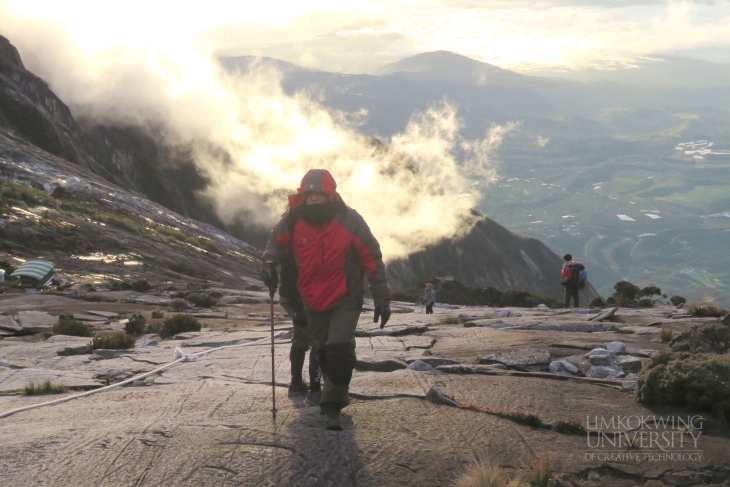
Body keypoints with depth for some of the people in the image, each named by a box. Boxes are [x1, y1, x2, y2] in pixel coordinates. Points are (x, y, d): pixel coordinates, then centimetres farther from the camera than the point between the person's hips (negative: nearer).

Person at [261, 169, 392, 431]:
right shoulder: (294, 222, -9)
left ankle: (333, 406, -11)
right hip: (313, 301, 4)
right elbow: (277, 240, 13)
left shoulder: (349, 221, -16)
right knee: (324, 352, 15)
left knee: (339, 348, -21)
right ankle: (337, 395, 38)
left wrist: (382, 298, -8)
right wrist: (269, 261, -9)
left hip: (345, 299, -4)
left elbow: (372, 259, -9)